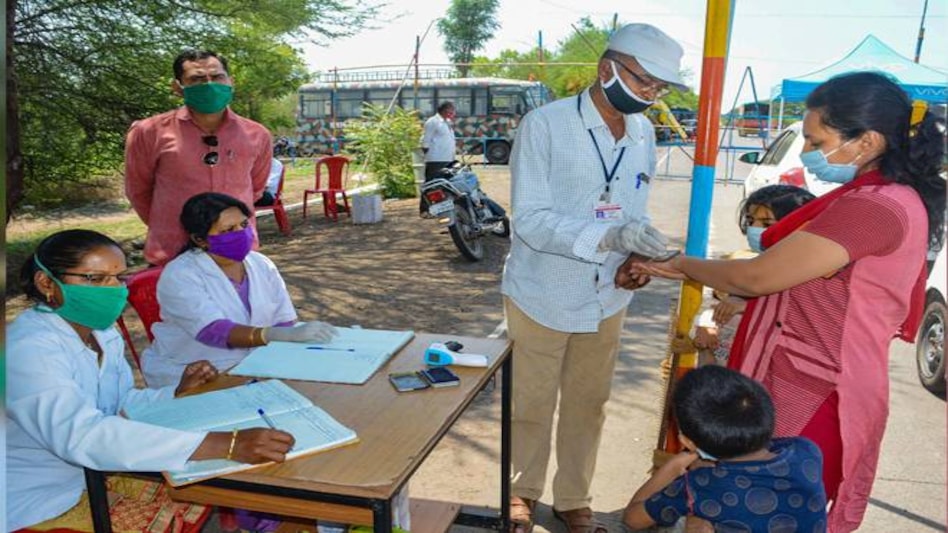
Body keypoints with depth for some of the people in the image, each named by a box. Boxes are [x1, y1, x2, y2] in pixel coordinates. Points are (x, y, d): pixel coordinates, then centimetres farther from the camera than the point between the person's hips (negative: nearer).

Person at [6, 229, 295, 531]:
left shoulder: (101, 332, 0)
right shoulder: (27, 349, -26)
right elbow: (85, 435, -42)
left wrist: (177, 394, -9)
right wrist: (227, 446, -49)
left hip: (96, 475, 7)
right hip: (39, 508, -7)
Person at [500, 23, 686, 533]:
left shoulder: (643, 133, 4)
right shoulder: (545, 124, -16)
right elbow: (530, 219, -21)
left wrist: (638, 255, -8)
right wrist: (610, 237, -32)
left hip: (605, 297, 5)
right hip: (542, 295, -5)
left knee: (588, 404, 16)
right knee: (531, 404, 11)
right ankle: (523, 492, 37)